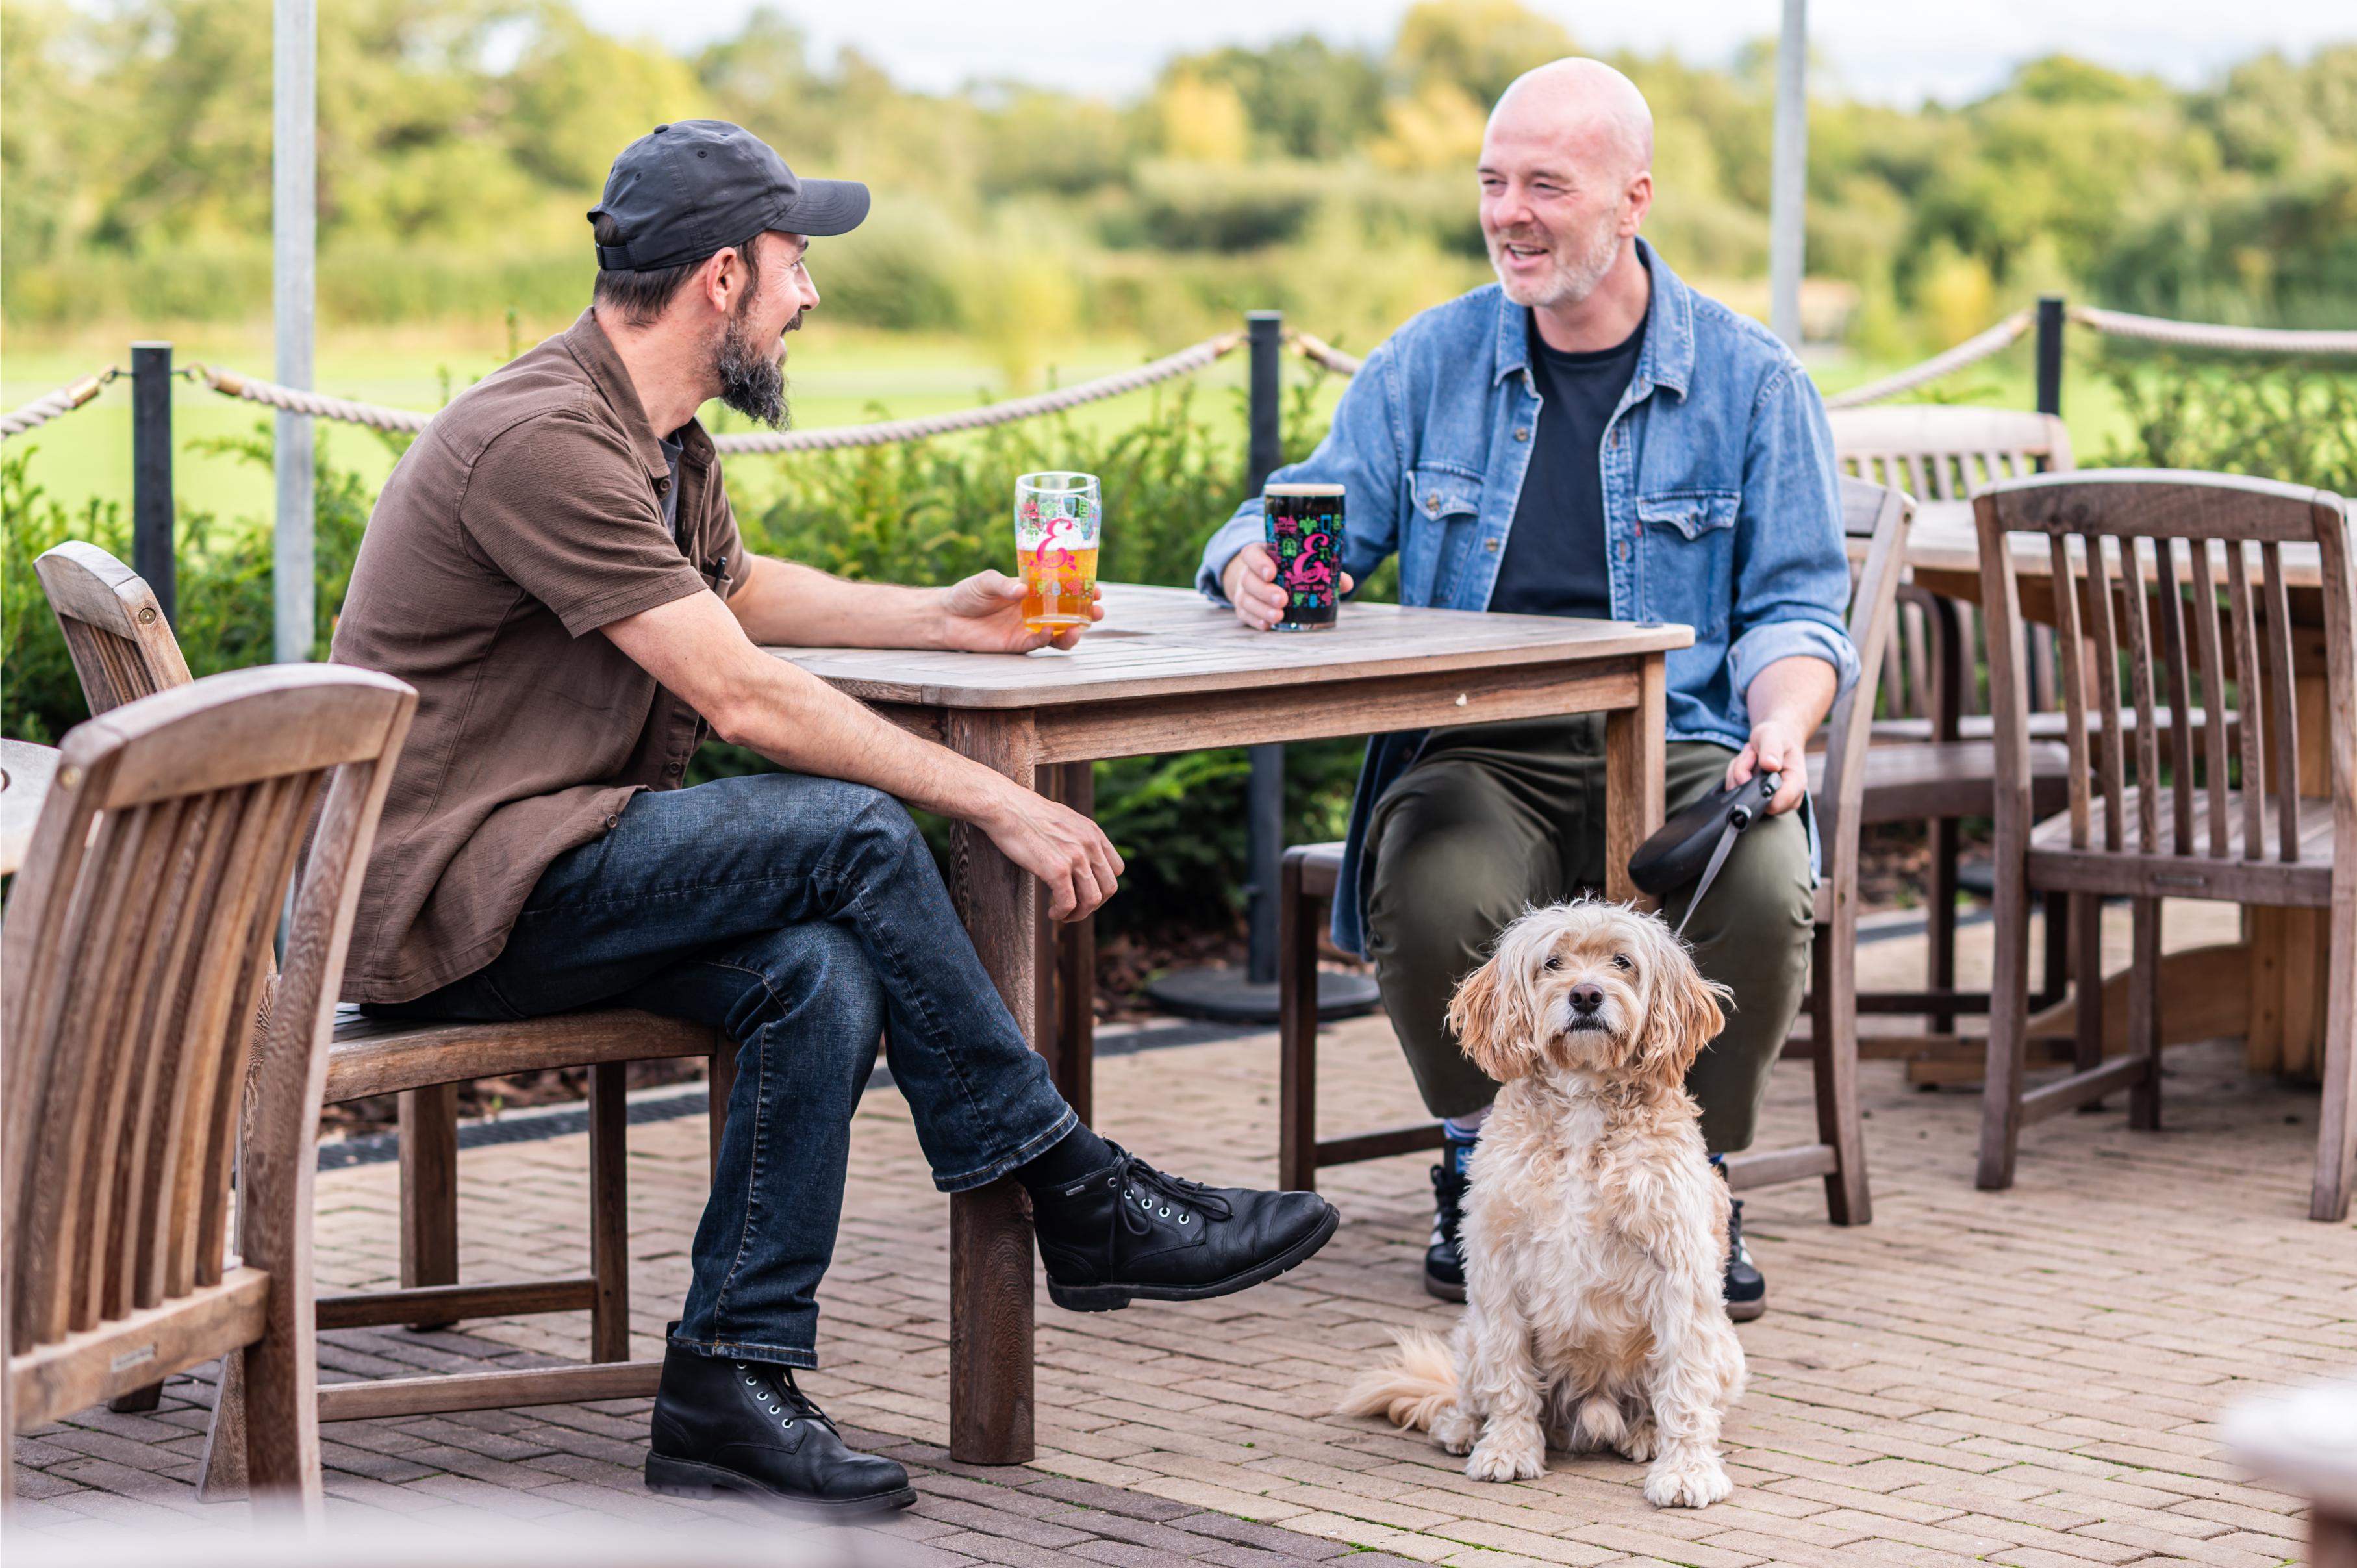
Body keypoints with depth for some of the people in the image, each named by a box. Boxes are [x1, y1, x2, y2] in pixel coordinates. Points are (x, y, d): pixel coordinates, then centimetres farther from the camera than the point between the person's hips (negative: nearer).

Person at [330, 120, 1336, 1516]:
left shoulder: (656, 437, 14)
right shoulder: (542, 442, -19)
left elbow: (738, 588, 38)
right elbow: (742, 696, -22)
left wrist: (941, 617, 28)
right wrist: (1000, 804, -19)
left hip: (546, 867, 9)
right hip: (447, 901, -9)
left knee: (824, 975, -18)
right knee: (855, 835, -22)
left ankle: (731, 1384, -16)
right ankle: (1080, 1200, -9)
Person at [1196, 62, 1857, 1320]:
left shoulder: (1751, 382, 6)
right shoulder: (1429, 363, 10)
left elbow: (1794, 608, 7)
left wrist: (1779, 731, -15)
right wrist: (1255, 567, -16)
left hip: (1682, 746, 0)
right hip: (1477, 755, 1)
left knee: (1762, 896, -32)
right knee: (1435, 898, -33)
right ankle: (1483, 1168, -2)